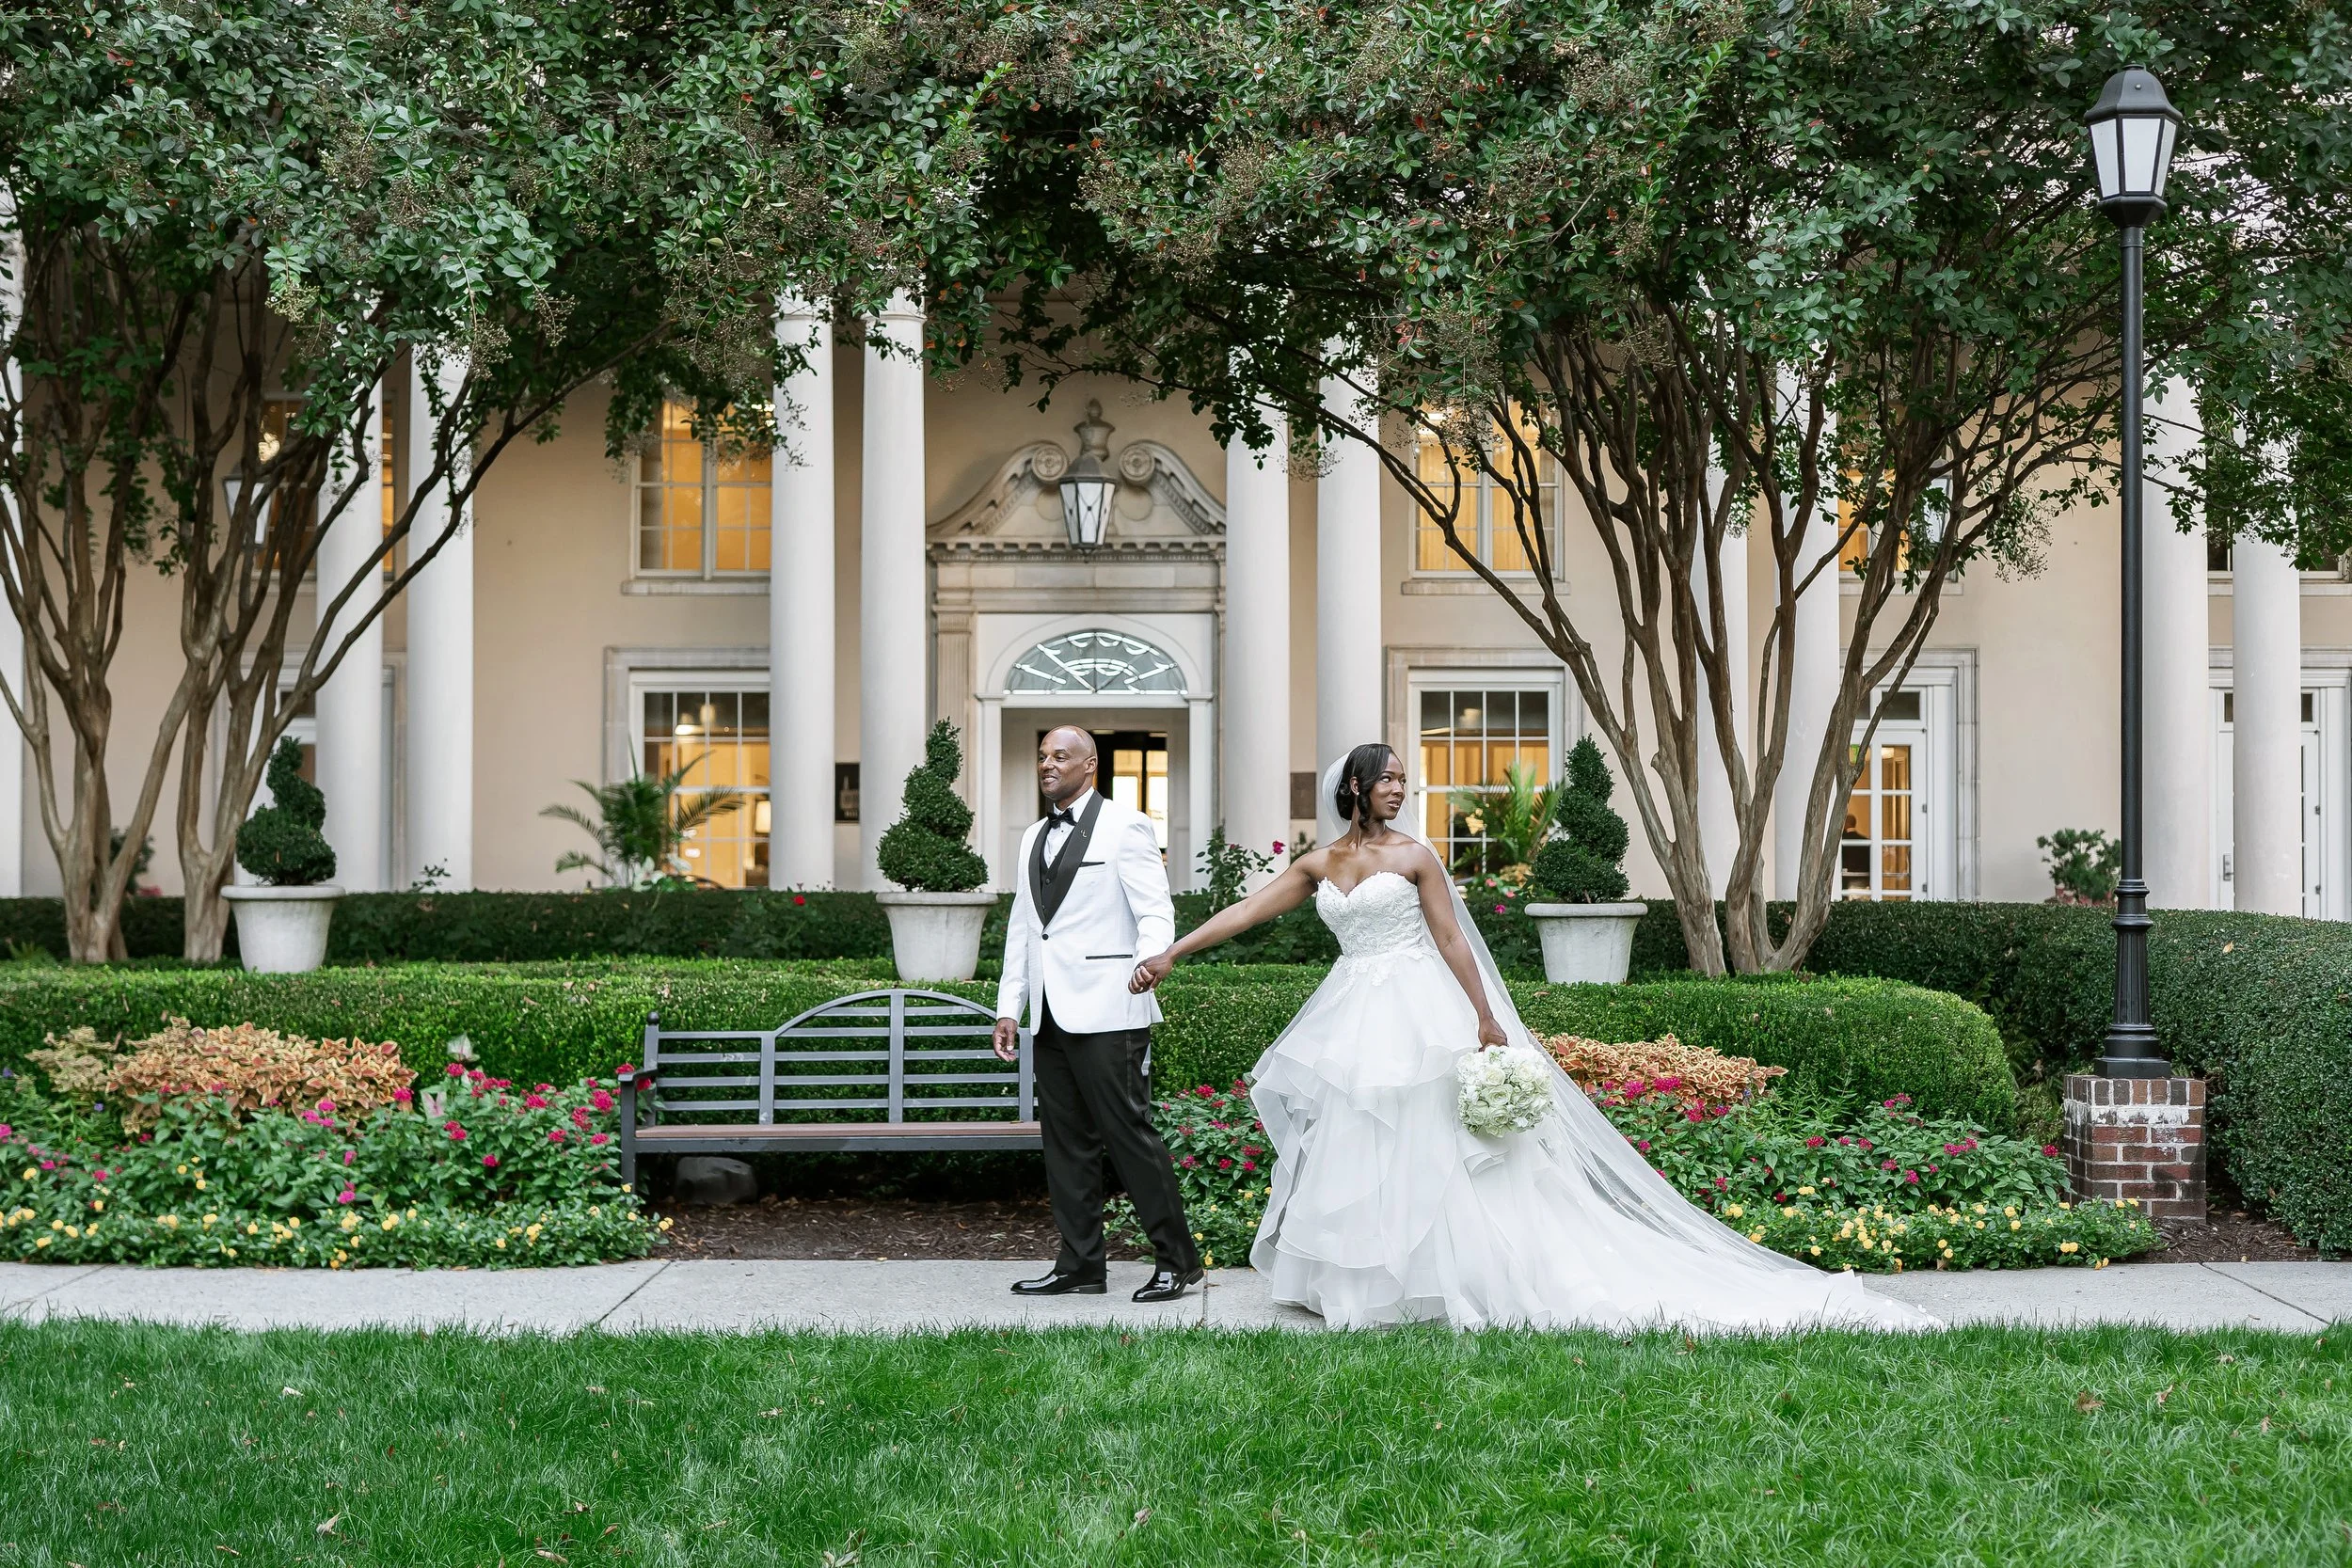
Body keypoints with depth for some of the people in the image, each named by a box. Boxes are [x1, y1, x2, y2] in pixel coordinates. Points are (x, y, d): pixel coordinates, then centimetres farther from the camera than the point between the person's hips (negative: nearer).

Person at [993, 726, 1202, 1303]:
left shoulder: (1124, 826, -2)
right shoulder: (1034, 839, 19)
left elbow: (1156, 913, -9)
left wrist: (1148, 963, -29)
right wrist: (1010, 1007, 15)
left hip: (1106, 1014, -7)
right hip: (1051, 1016, 7)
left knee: (1128, 1133, -7)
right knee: (1066, 1143, 8)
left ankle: (1177, 1260, 3)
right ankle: (1079, 1266, 15)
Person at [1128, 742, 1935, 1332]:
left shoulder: (1412, 856, -4)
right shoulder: (1319, 863, 7)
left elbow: (1452, 941, -5)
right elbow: (1246, 910, 9)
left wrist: (1486, 1024, -11)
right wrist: (1171, 953, 6)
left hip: (1421, 1020, -5)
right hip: (1356, 1021, 5)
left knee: (1428, 1151, -5)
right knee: (1350, 1153, 7)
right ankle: (1359, 1282, 16)